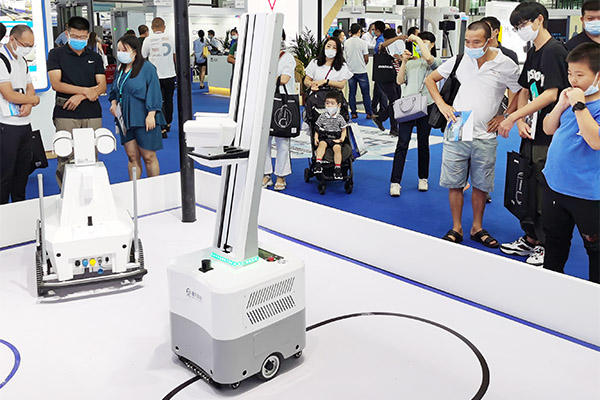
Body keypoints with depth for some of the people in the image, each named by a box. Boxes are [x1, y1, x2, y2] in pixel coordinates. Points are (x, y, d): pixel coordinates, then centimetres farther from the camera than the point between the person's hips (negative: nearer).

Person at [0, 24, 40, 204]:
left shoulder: (22, 61, 14)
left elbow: (30, 89, 17)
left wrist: (28, 105, -5)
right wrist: (33, 99, -3)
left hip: (25, 123, 8)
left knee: (23, 171, 14)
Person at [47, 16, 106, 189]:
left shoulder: (95, 57, 16)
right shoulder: (56, 54, 7)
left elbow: (102, 86, 6)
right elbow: (56, 84, -4)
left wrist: (80, 96, -10)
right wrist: (86, 90, -9)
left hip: (92, 114, 3)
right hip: (66, 114, -2)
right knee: (66, 159, -5)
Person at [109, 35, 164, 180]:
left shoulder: (147, 68, -8)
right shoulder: (121, 70, 13)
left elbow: (153, 92, -12)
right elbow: (114, 90, 25)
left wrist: (151, 115, -18)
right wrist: (113, 103, 5)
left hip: (143, 120, -6)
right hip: (125, 120, 7)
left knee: (148, 157, 1)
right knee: (132, 156, 10)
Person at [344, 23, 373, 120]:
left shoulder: (346, 43, 0)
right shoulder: (363, 43, -10)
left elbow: (345, 57, 7)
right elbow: (366, 59, -7)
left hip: (350, 71, 3)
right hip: (361, 71, -3)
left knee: (352, 93, 9)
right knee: (366, 93, 5)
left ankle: (353, 113, 9)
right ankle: (369, 113, 7)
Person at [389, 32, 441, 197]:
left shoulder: (436, 62, 4)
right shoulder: (410, 62, 16)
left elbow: (428, 58, -20)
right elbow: (399, 81, 6)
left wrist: (418, 39, -8)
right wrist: (404, 61, -2)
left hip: (426, 106, -2)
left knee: (423, 144, 8)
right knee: (402, 143, -5)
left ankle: (423, 179, 24)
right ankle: (395, 182, -6)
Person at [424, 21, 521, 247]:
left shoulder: (506, 65, -4)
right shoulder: (459, 59, 0)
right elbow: (430, 79, 11)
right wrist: (441, 104, 0)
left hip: (485, 137, -1)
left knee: (480, 185, 10)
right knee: (455, 184, 5)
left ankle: (477, 228, 26)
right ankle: (456, 228, 19)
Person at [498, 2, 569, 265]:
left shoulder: (554, 51, -13)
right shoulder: (532, 53, 14)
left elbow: (550, 95, -22)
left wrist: (512, 117, -22)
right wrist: (521, 122, -2)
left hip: (549, 137, -9)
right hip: (531, 135, 9)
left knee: (546, 193, 0)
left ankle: (546, 247, 13)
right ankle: (530, 238, 30)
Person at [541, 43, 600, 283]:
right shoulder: (571, 98, 5)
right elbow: (548, 129, 11)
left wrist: (579, 105, -27)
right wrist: (561, 105, -6)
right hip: (554, 184, 8)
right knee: (554, 239, 23)